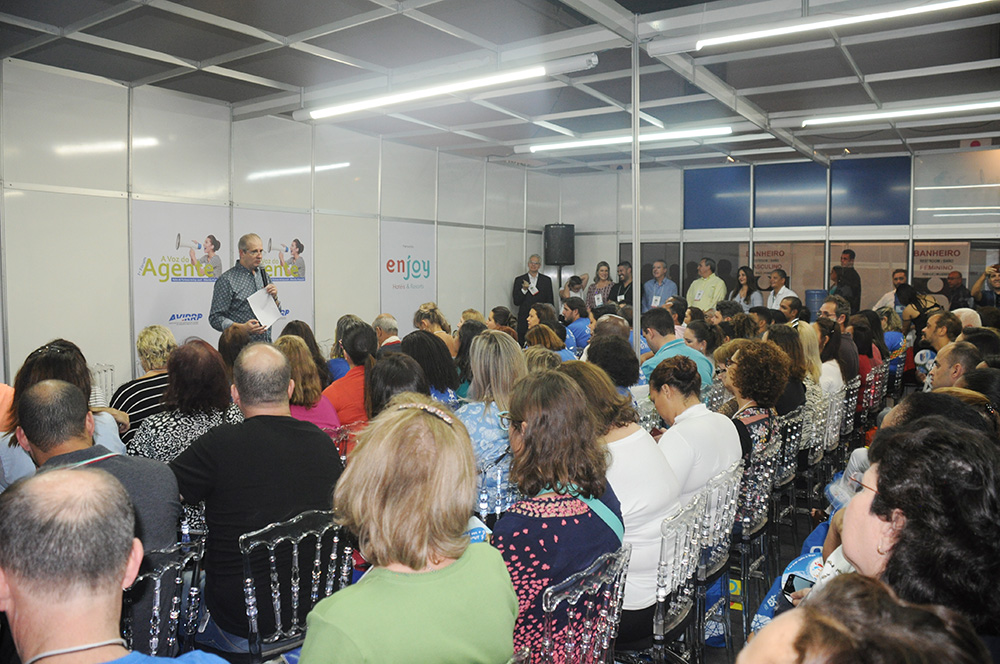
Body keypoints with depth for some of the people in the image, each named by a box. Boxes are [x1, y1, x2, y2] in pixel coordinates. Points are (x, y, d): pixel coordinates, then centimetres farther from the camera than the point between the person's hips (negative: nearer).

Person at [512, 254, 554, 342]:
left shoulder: (546, 280, 11)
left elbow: (550, 302, 11)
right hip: (524, 321, 0)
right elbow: (516, 302, 2)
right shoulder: (519, 280, 7)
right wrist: (524, 289, -13)